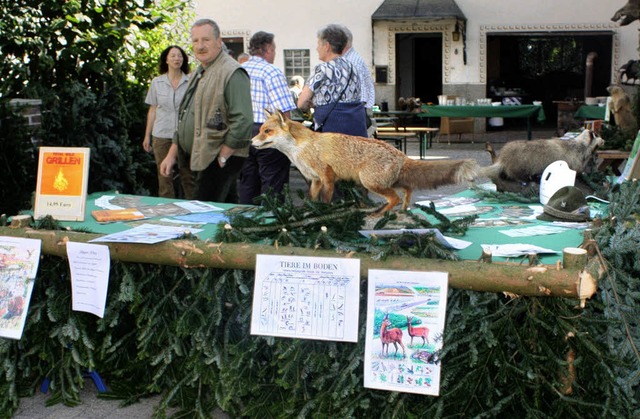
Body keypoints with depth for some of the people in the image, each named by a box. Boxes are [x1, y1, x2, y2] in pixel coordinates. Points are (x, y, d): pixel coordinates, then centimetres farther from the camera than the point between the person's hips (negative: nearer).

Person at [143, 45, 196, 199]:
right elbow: (152, 110, 12)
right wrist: (147, 136, 10)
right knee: (164, 176, 4)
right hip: (162, 135, 1)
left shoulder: (190, 82, 2)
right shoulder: (157, 82, 7)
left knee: (188, 176, -1)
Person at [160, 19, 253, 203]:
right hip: (201, 158, 9)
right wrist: (172, 154, 21)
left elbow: (242, 121, -21)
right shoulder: (199, 74, 19)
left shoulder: (232, 73, -12)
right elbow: (185, 119, 26)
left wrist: (221, 158, -18)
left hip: (219, 161, -9)